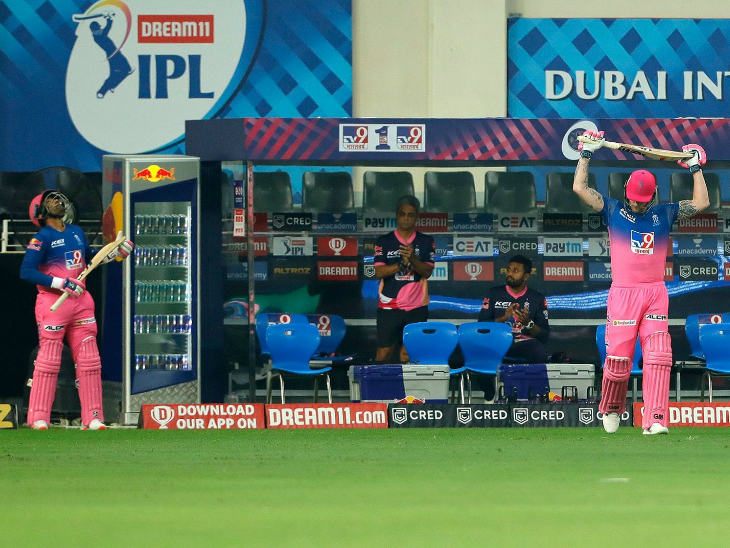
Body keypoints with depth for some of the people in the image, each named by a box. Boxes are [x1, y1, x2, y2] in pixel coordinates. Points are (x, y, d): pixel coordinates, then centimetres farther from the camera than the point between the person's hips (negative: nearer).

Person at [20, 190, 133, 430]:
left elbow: (89, 258, 28)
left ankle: (92, 418, 7)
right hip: (52, 302, -6)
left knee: (89, 361, 4)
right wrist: (61, 283, -20)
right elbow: (26, 272, -15)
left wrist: (114, 252, 13)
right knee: (48, 361, -6)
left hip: (80, 302, 6)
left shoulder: (76, 232, 14)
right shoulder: (42, 238, -7)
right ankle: (39, 418, -3)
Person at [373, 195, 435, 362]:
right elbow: (379, 272, -8)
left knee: (410, 354, 1)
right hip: (389, 306, 0)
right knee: (384, 351, -3)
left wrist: (412, 259, -25)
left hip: (417, 308, 0)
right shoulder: (384, 242, 2)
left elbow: (427, 272, -6)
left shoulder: (426, 242, 3)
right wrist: (402, 263, -22)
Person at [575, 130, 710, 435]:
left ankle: (655, 420, -15)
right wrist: (587, 154, 7)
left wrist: (696, 168, 16)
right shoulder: (613, 210, 9)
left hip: (656, 294, 2)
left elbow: (701, 203, 16)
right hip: (622, 293, -2)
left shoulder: (664, 214, 14)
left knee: (658, 358, -11)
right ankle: (611, 408, 20)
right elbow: (579, 188, 3)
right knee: (618, 358, -6)